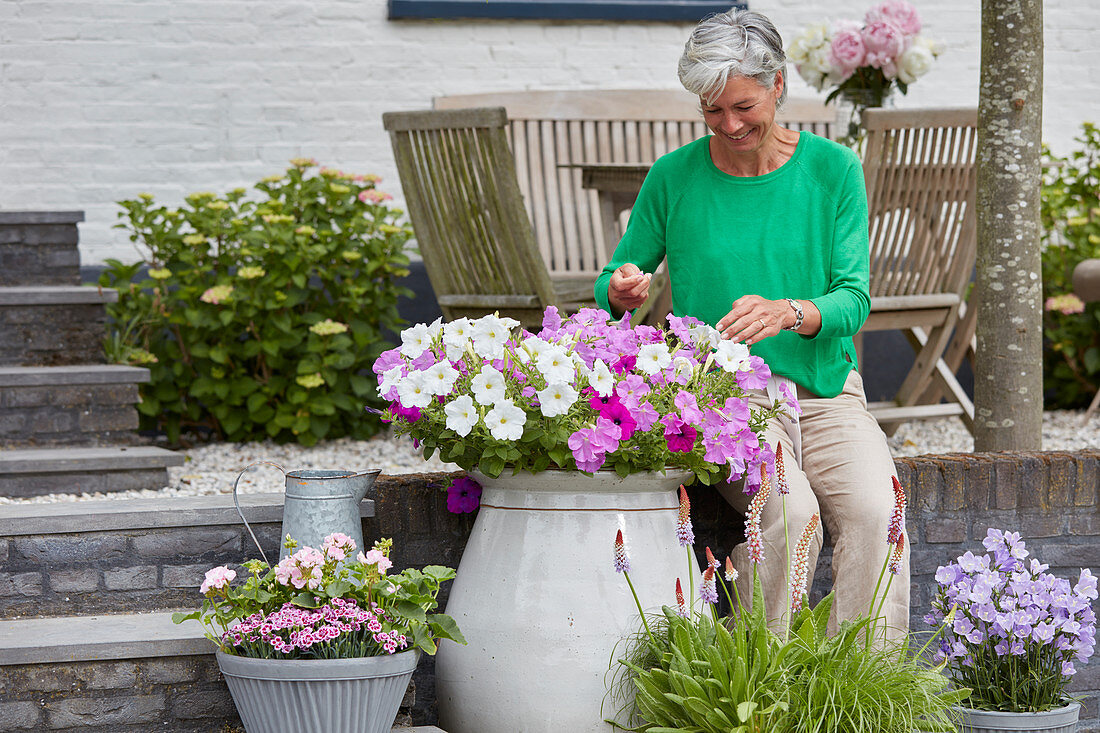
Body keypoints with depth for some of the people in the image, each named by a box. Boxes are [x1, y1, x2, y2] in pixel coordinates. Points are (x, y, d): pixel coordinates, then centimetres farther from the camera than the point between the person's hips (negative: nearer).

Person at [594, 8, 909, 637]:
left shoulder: (832, 168, 1)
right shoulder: (674, 177, 0)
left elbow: (854, 298, -5)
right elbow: (614, 286, 10)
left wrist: (788, 313, -27)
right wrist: (622, 290, -16)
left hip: (825, 392, 2)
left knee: (875, 512, -28)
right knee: (789, 512, -31)